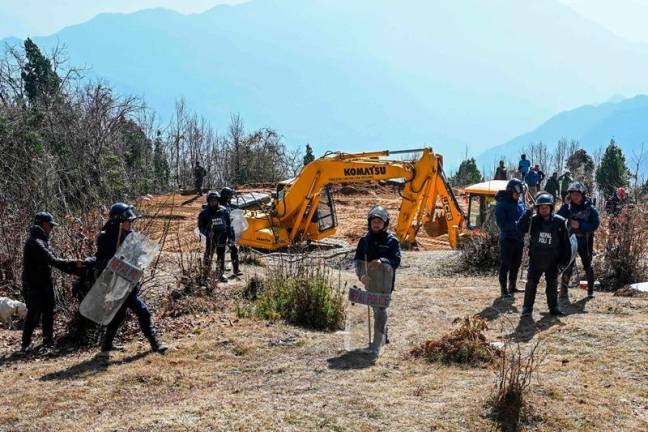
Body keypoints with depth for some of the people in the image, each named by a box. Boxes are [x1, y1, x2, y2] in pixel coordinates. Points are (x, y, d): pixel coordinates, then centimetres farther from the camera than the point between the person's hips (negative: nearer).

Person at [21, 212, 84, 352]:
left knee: (49, 313, 11)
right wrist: (74, 263, -27)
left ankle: (48, 340, 21)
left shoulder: (44, 241, 13)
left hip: (45, 284, 9)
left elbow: (53, 260, 13)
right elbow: (53, 260, -28)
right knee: (34, 315, -6)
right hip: (33, 286, -9)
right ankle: (26, 344, 6)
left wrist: (73, 269, 3)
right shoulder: (35, 242, -20)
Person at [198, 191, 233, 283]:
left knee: (221, 255, 5)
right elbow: (201, 227, -3)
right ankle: (206, 274, 11)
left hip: (222, 236, 2)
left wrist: (230, 236, 7)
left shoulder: (223, 211, 2)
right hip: (211, 237, -2)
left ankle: (221, 274, 14)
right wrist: (207, 232, -21)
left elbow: (228, 225, 10)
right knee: (208, 255, -3)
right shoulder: (204, 213, -4)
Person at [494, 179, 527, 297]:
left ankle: (512, 286, 28)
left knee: (516, 263, 15)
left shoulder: (521, 203, 8)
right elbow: (501, 223, -18)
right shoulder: (502, 204, -12)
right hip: (507, 239, -7)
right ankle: (503, 289, 6)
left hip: (519, 238, 7)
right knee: (506, 264, -2)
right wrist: (516, 224, -27)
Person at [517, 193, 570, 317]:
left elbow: (565, 242, 0)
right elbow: (520, 229, -20)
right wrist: (528, 212, -23)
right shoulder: (533, 220, -6)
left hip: (552, 260, 1)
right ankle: (527, 308, 7)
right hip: (535, 259, -1)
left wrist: (565, 258, -1)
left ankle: (554, 307, 24)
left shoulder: (559, 222, -6)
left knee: (552, 284, 12)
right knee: (531, 283, -2)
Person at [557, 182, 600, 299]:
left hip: (585, 242, -1)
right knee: (568, 266, -6)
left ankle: (590, 290, 23)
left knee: (587, 266, 12)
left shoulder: (590, 209, -6)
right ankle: (563, 290, 0)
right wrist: (566, 205, -17)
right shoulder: (569, 207, 1)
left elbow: (595, 225, -12)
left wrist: (580, 225, -22)